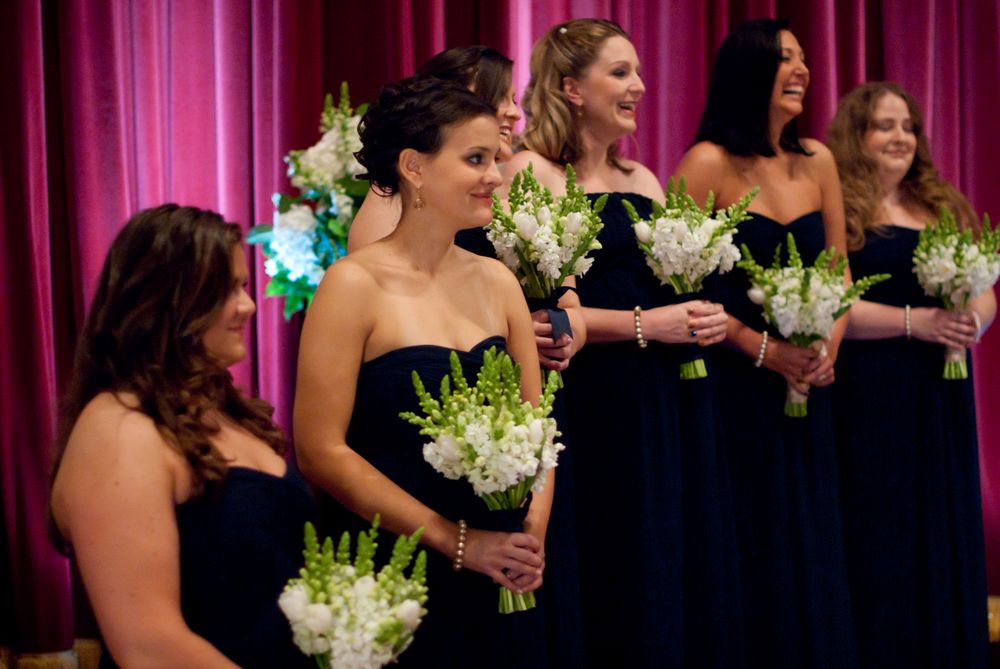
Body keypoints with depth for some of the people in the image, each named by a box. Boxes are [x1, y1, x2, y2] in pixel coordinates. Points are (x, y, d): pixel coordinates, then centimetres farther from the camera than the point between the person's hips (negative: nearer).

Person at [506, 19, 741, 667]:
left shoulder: (643, 179, 18)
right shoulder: (533, 171, -5)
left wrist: (703, 318, 0)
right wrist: (644, 326, -17)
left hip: (668, 402, 7)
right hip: (596, 405, -7)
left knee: (689, 582, 7)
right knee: (622, 595, -3)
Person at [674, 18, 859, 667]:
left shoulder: (817, 161, 8)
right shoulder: (710, 164, -8)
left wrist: (829, 345, -4)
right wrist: (764, 350, -15)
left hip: (807, 390, 5)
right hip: (736, 387, -5)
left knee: (813, 547, 9)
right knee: (754, 553, -1)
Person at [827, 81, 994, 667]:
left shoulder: (946, 208, 17)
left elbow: (984, 296, 16)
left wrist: (973, 321, -7)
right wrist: (914, 321, -18)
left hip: (942, 398, 6)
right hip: (872, 399, -6)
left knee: (947, 534, 8)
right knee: (884, 538, -3)